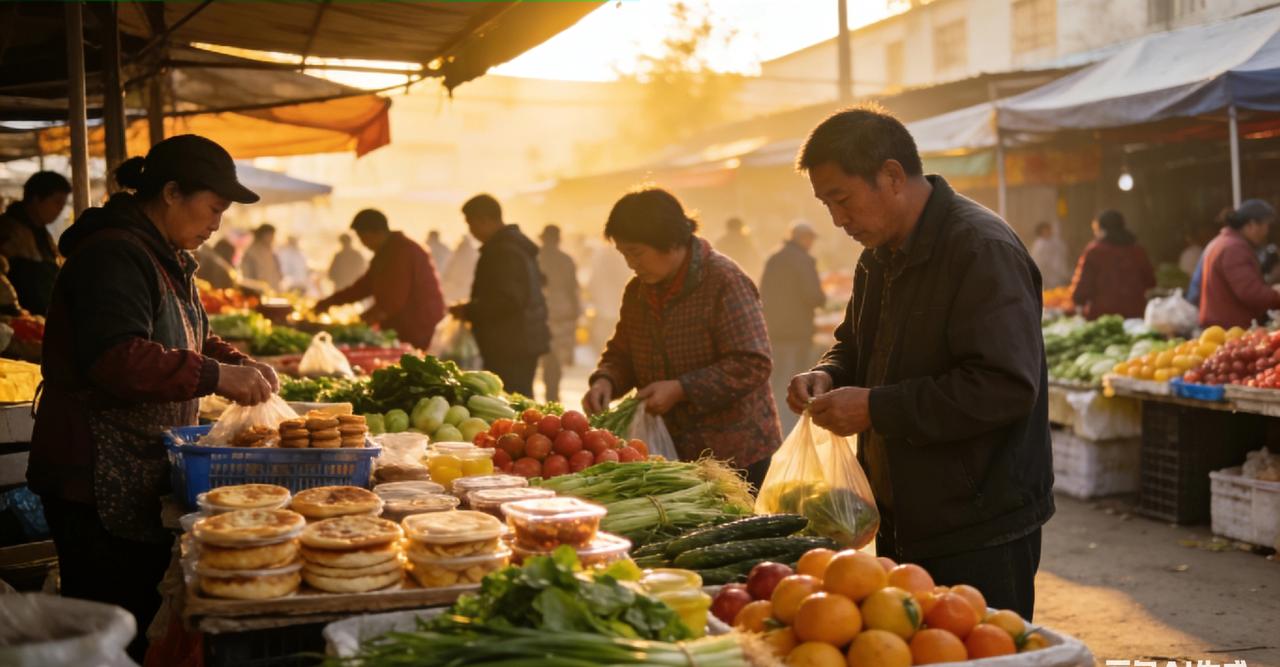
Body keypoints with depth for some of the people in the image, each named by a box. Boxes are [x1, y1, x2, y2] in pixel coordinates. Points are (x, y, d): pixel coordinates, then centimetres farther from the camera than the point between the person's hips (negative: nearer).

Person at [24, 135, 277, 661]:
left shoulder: (167, 257, 17)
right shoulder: (114, 255, -16)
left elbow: (186, 340, 28)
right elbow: (116, 359, -28)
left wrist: (240, 365, 9)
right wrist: (216, 376, -26)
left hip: (143, 477, 10)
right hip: (99, 484, -10)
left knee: (147, 617, 12)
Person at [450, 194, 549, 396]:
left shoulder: (503, 251, -16)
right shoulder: (517, 245, 17)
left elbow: (508, 301, -23)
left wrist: (468, 311, -11)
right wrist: (473, 309, 18)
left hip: (510, 348, -11)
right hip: (526, 342, 11)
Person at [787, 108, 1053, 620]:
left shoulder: (983, 250, -18)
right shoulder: (881, 255, 12)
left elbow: (1005, 386, -27)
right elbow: (855, 343, 27)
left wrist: (876, 407, -23)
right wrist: (829, 376, 3)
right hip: (903, 524, 9)